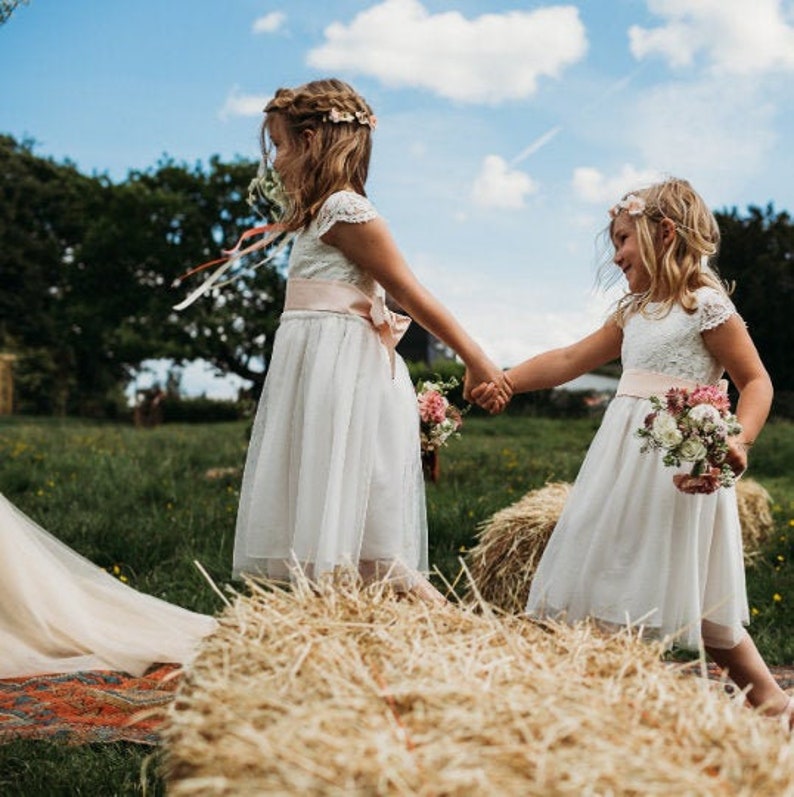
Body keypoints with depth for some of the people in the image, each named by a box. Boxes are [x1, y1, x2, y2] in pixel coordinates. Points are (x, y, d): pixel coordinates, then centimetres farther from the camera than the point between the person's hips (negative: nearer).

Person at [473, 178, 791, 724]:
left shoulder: (707, 305, -6)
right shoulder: (634, 313, 15)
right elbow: (569, 360, 19)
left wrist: (739, 438, -22)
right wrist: (504, 380, 14)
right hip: (626, 457, 8)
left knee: (689, 598, -4)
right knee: (614, 577, 7)